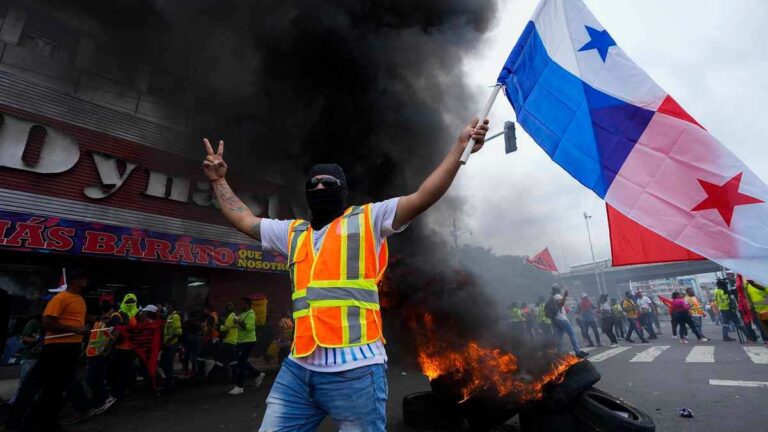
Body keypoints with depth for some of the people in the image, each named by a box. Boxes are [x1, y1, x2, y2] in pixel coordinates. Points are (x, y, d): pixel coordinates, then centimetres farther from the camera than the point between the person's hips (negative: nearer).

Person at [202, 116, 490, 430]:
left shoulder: (367, 219, 5)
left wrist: (460, 146, -3)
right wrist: (219, 181, 33)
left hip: (354, 370, -5)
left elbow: (423, 197, -2)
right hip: (298, 370, 5)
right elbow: (244, 220, 30)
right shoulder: (293, 232, 20)